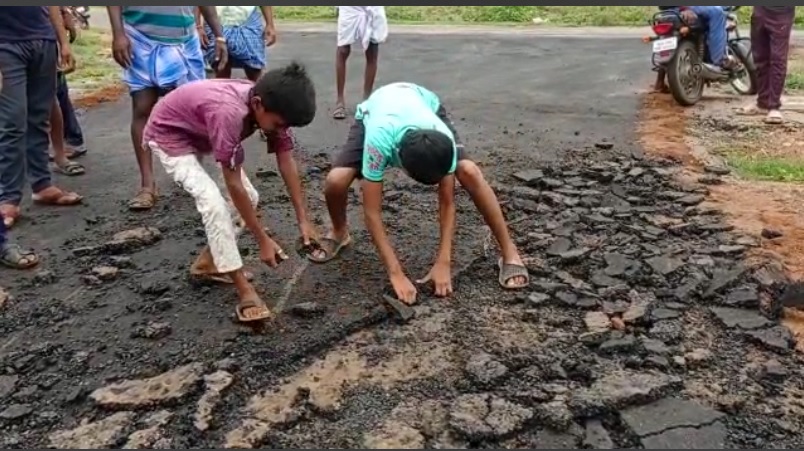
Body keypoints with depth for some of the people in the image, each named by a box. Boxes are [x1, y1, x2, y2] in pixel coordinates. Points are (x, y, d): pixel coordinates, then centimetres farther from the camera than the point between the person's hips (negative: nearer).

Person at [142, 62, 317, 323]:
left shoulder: (272, 106, -20)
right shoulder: (230, 113, -42)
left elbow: (287, 164, -10)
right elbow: (234, 185, -34)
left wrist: (303, 220, -10)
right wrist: (263, 240, -28)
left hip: (202, 134, 8)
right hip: (169, 134, -8)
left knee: (249, 197, 1)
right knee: (213, 201, -24)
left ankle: (207, 263, 18)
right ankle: (245, 291, -16)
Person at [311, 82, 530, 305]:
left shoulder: (444, 140, -40)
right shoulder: (379, 140, -46)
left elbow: (447, 204, -27)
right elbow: (372, 212, -39)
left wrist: (443, 263, -31)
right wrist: (396, 273, -40)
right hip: (374, 112, 0)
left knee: (469, 172, -25)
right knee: (336, 180, -25)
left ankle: (509, 253, -11)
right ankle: (339, 233, 10)